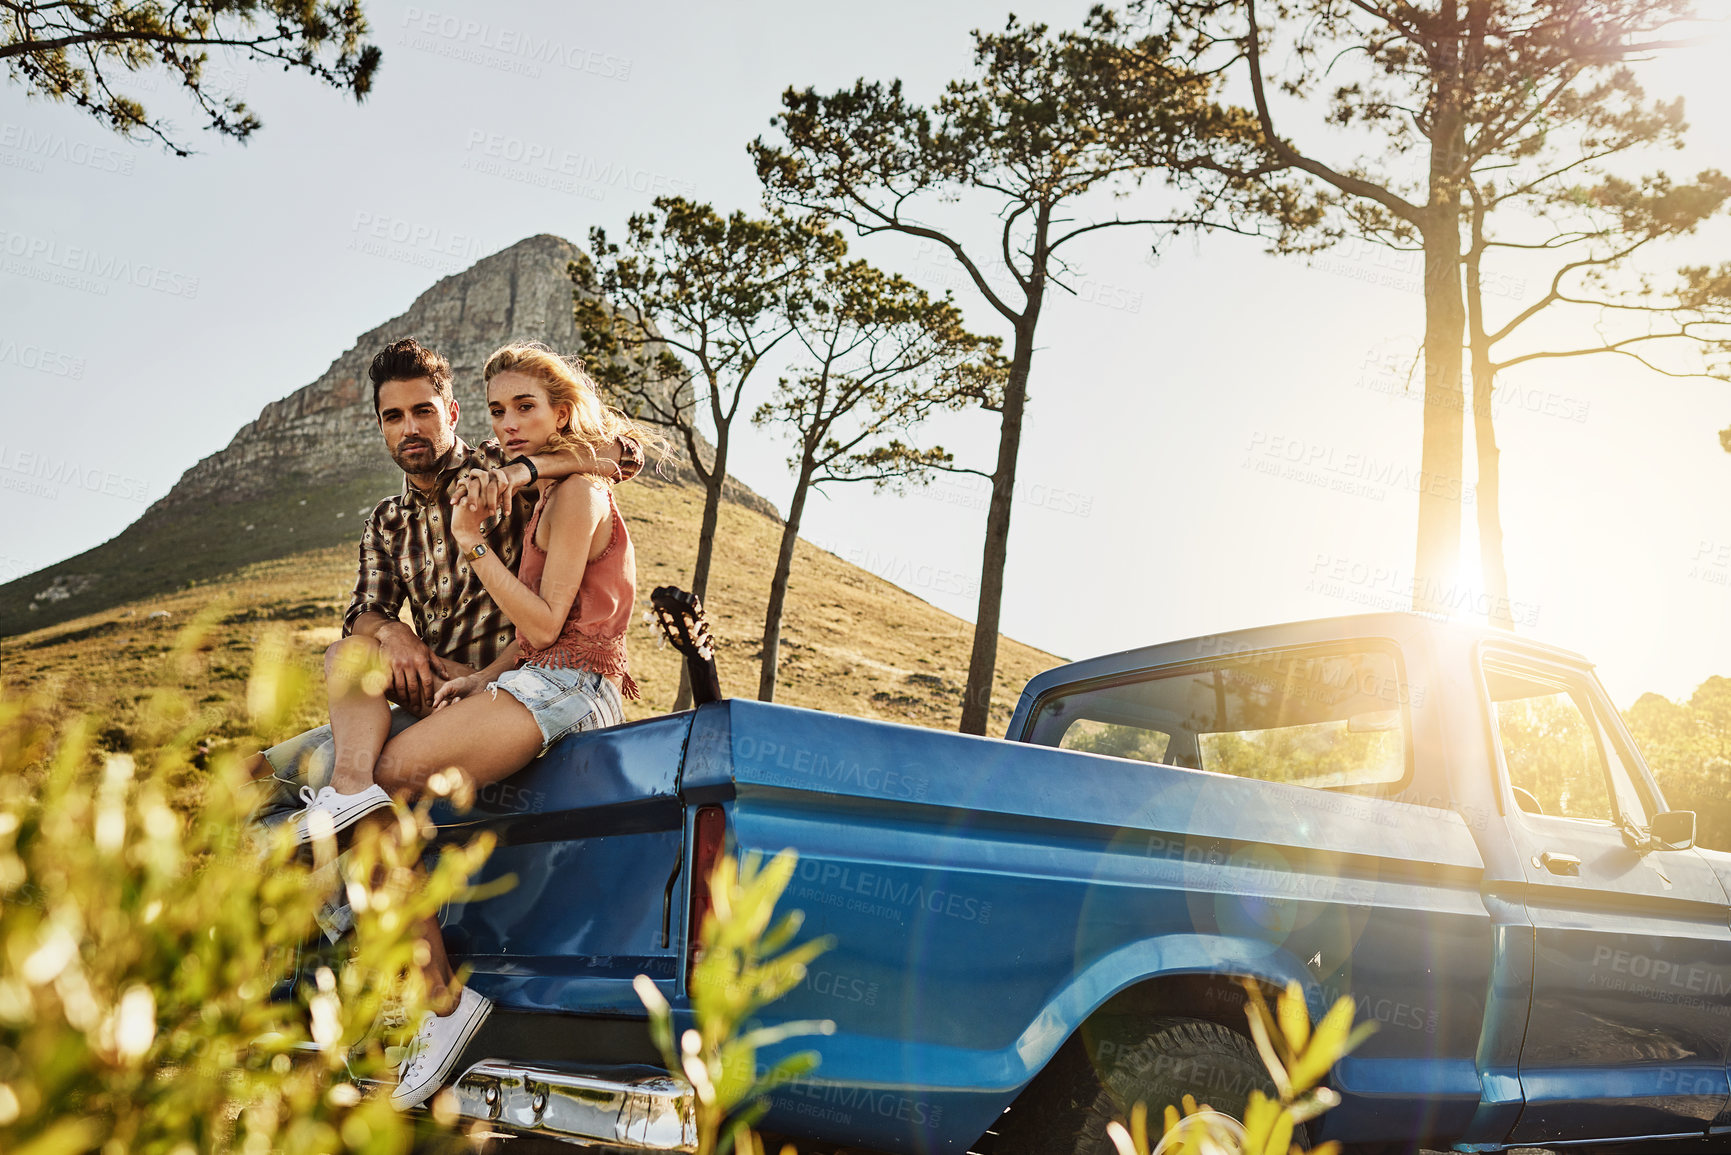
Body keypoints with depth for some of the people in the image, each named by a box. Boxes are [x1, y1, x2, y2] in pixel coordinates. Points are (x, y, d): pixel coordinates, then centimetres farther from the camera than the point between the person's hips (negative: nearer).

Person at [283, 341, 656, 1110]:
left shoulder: (578, 492, -4)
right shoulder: (545, 497, 25)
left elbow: (544, 625, -12)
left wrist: (474, 548, -16)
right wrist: (479, 678, 5)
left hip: (568, 690, -9)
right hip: (539, 681, 9)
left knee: (390, 772, -21)